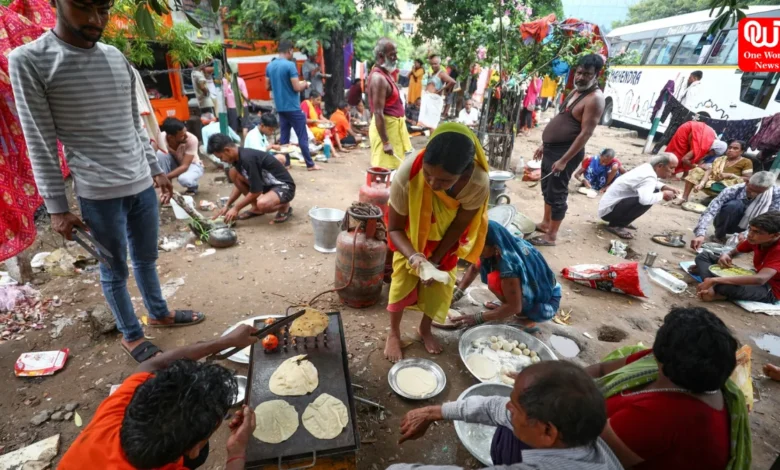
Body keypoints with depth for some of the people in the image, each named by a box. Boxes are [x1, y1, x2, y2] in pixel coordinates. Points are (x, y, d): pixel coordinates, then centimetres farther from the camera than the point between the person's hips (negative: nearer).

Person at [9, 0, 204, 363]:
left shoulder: (117, 58, 9)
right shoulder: (28, 60, -7)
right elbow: (40, 144, -7)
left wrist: (155, 169, 15)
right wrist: (57, 207, -8)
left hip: (142, 185, 5)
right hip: (99, 196, -5)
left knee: (147, 258, 19)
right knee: (115, 271, 9)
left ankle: (159, 313, 38)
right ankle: (130, 335, 27)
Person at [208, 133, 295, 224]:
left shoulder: (247, 158, -26)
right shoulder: (239, 156, 2)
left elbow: (256, 191, -23)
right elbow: (239, 184, 16)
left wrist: (236, 208, -12)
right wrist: (227, 205, 10)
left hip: (284, 186, -9)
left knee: (262, 204, -38)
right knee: (233, 173, 0)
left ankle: (284, 207, -4)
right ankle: (256, 208, 8)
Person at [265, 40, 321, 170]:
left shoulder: (270, 66, 8)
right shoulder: (290, 65, -14)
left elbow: (268, 87, 15)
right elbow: (297, 88, -17)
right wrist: (305, 84, 3)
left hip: (280, 107, 7)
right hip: (293, 107, -7)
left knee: (283, 136, 11)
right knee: (302, 137, -1)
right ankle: (310, 164, 4)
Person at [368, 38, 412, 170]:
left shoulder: (385, 73, 11)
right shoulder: (379, 78, -20)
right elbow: (378, 113, -25)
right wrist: (385, 142, -27)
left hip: (393, 125, 10)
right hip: (385, 127, -10)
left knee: (392, 166, 18)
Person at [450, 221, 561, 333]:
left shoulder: (509, 264, -35)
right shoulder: (504, 246, -10)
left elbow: (515, 307, -29)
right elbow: (474, 268, 3)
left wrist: (478, 318, -23)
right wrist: (457, 294, -5)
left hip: (546, 304, -8)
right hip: (536, 289, 8)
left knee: (495, 280, -26)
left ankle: (525, 317, -6)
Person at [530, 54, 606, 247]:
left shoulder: (595, 98, -15)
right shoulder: (576, 91, 13)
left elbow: (586, 133, -22)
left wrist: (564, 160, -25)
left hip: (566, 151, -9)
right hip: (552, 148, 9)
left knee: (557, 194, -3)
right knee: (547, 189, 18)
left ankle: (551, 236, 7)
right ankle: (546, 223, 34)